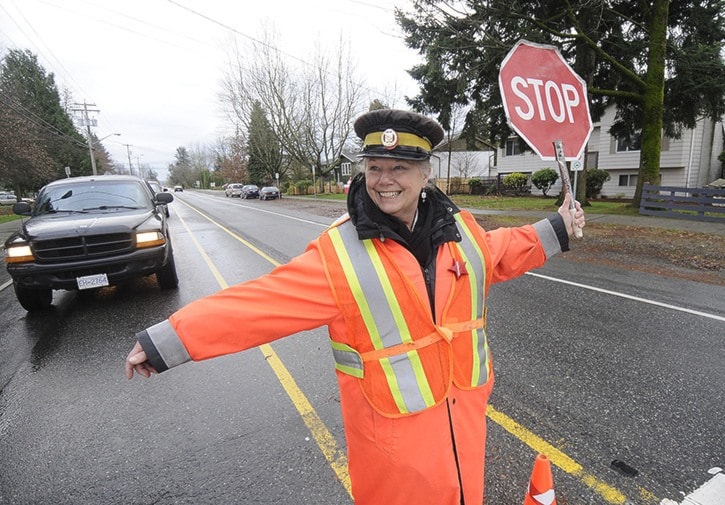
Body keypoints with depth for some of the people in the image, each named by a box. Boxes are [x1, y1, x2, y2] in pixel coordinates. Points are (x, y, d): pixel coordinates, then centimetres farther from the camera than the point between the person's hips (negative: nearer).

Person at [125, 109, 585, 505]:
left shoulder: (461, 230, -3)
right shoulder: (340, 254, -18)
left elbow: (500, 253, 18)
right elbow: (256, 304, -18)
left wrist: (556, 229, 21)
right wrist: (164, 342, -17)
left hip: (465, 415, 5)